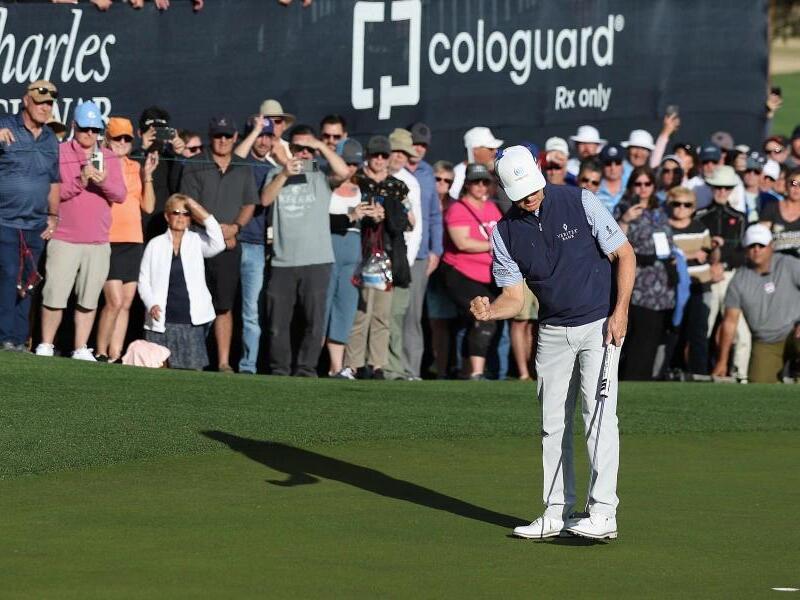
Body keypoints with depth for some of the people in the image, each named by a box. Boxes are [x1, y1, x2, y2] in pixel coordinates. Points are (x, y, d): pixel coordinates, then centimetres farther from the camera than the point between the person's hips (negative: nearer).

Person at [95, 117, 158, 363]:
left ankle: (115, 356, 7)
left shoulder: (135, 168, 14)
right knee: (115, 301, -14)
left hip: (134, 241, 6)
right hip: (109, 241, -6)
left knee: (126, 304, 4)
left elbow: (148, 206, 11)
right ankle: (101, 353, -2)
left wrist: (147, 176, -1)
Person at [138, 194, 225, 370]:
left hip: (191, 321, -1)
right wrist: (151, 304, -9)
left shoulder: (197, 241, 9)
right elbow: (144, 280, 8)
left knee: (194, 369, -7)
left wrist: (203, 214, -10)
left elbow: (217, 245, -12)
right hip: (161, 321, 1)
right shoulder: (155, 244, 9)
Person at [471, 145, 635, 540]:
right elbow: (514, 296, 1)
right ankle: (557, 512, 13)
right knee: (553, 423, 6)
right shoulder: (505, 232, -1)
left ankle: (603, 513, -15)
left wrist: (620, 310, -14)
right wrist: (488, 312, -22)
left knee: (599, 414, -13)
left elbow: (624, 255, -5)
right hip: (552, 333, 5)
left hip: (599, 325, -5)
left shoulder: (580, 202, -10)